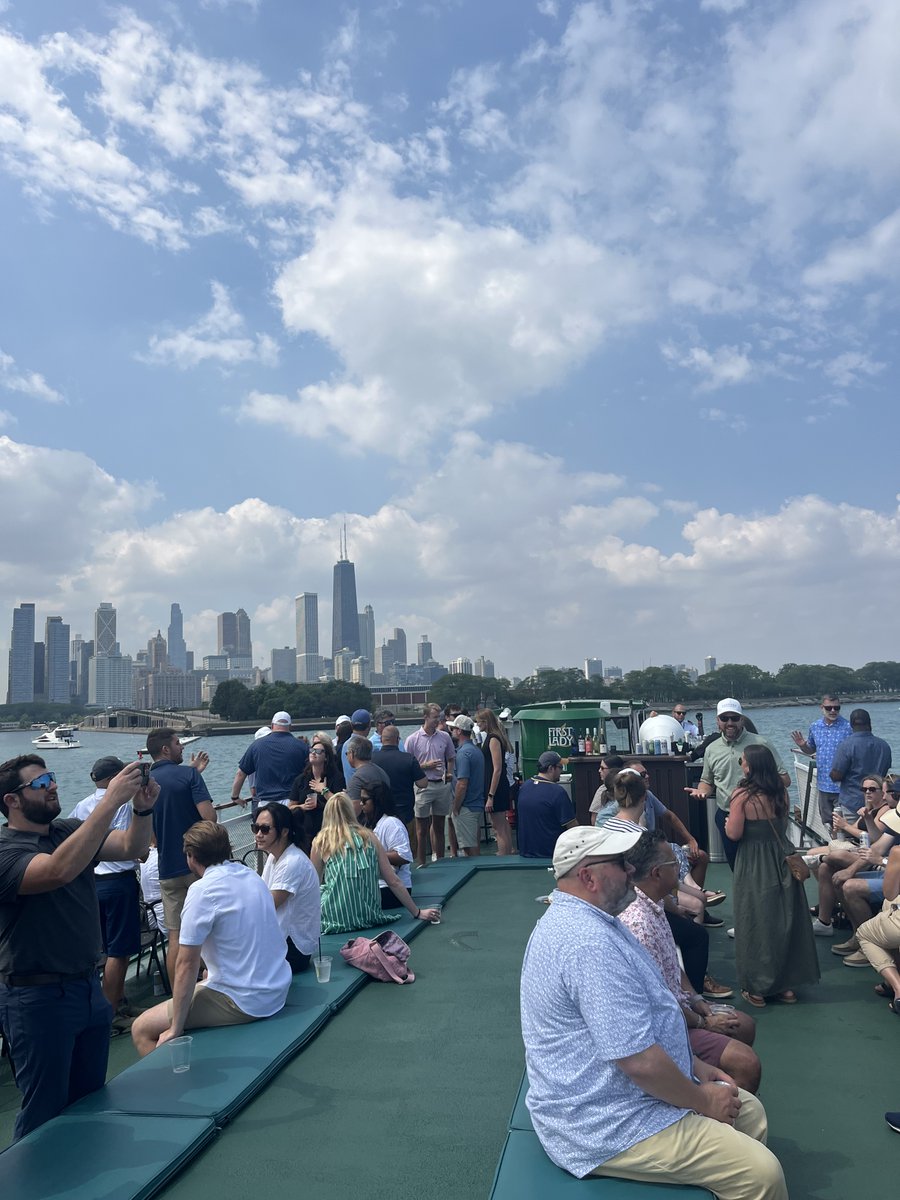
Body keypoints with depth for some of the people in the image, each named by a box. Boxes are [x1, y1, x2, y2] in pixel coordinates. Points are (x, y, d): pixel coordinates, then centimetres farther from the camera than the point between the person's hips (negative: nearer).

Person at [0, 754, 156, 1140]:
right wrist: (110, 801, -41)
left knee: (90, 1101, 20)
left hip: (89, 988, 7)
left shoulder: (71, 831, 2)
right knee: (45, 1112, 10)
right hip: (38, 1000, -6)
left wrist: (142, 809, -27)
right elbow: (60, 870, -38)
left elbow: (131, 847, -6)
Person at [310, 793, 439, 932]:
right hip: (369, 918, 2)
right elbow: (394, 882, 3)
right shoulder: (369, 837, 3)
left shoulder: (321, 842, -3)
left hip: (336, 920, -2)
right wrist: (417, 913, 12)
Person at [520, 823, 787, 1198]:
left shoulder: (575, 920, 5)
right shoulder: (589, 943, -30)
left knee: (750, 1111, 16)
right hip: (609, 1128, -11)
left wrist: (692, 1064, 11)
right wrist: (703, 1101, -11)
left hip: (607, 1096, 11)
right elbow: (641, 1060, -28)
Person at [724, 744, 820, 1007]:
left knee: (756, 923, 6)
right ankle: (785, 984, 25)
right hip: (781, 860, 5)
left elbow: (734, 834, -17)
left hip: (753, 865, -5)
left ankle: (757, 987, 15)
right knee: (784, 921, 14)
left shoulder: (741, 795, -18)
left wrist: (728, 823, 3)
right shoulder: (781, 793, -1)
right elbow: (783, 826, 11)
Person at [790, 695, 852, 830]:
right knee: (827, 822, 16)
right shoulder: (815, 727, 6)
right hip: (823, 785, 5)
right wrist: (802, 746, -3)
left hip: (842, 786, -5)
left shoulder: (848, 727, -9)